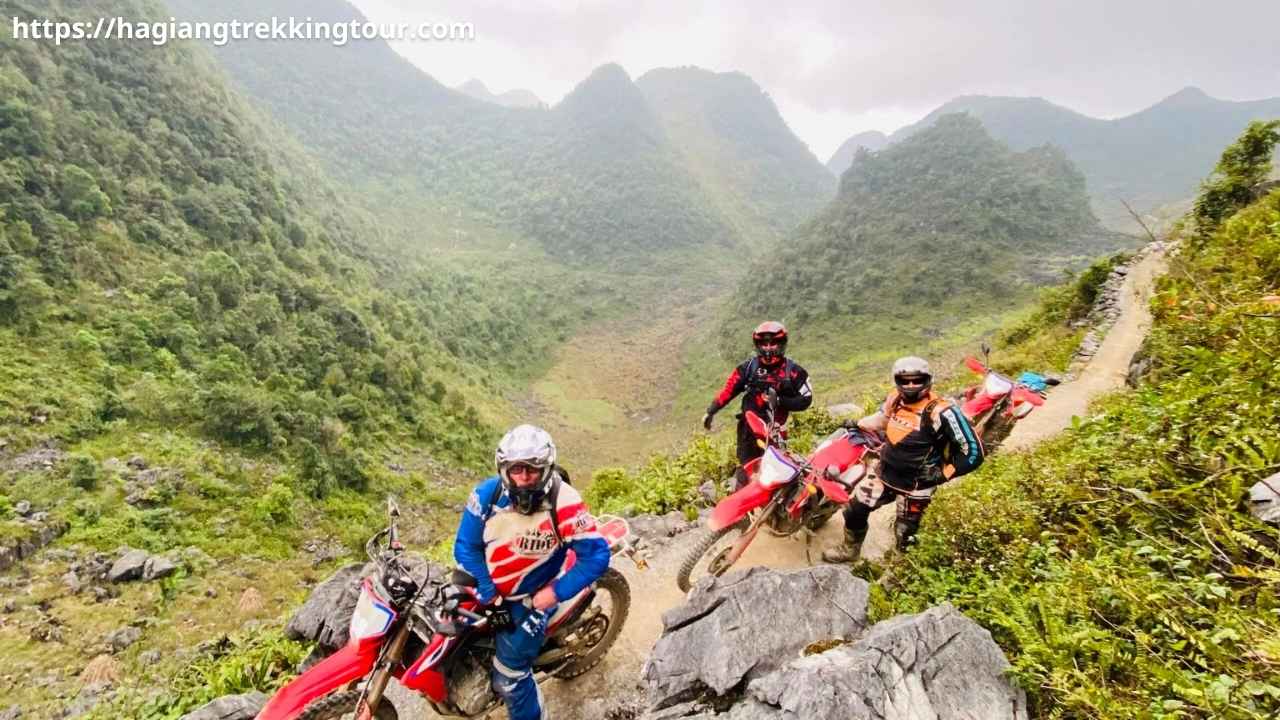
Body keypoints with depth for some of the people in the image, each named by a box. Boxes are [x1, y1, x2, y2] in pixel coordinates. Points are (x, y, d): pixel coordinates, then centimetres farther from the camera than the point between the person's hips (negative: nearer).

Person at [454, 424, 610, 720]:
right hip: (486, 584, 5)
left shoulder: (564, 502, -28)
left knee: (509, 678, -2)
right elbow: (466, 546, -10)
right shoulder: (487, 494, -17)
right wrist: (487, 591, -16)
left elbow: (597, 555, -23)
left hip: (532, 598, -4)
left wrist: (557, 592, -21)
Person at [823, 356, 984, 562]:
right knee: (854, 510, 12)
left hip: (916, 485, -6)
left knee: (904, 536, 6)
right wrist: (856, 425, 10)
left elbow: (973, 452, -21)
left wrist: (941, 475, -18)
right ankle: (849, 550, 37)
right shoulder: (895, 398, -4)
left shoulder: (941, 412, -25)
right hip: (885, 475, 6)